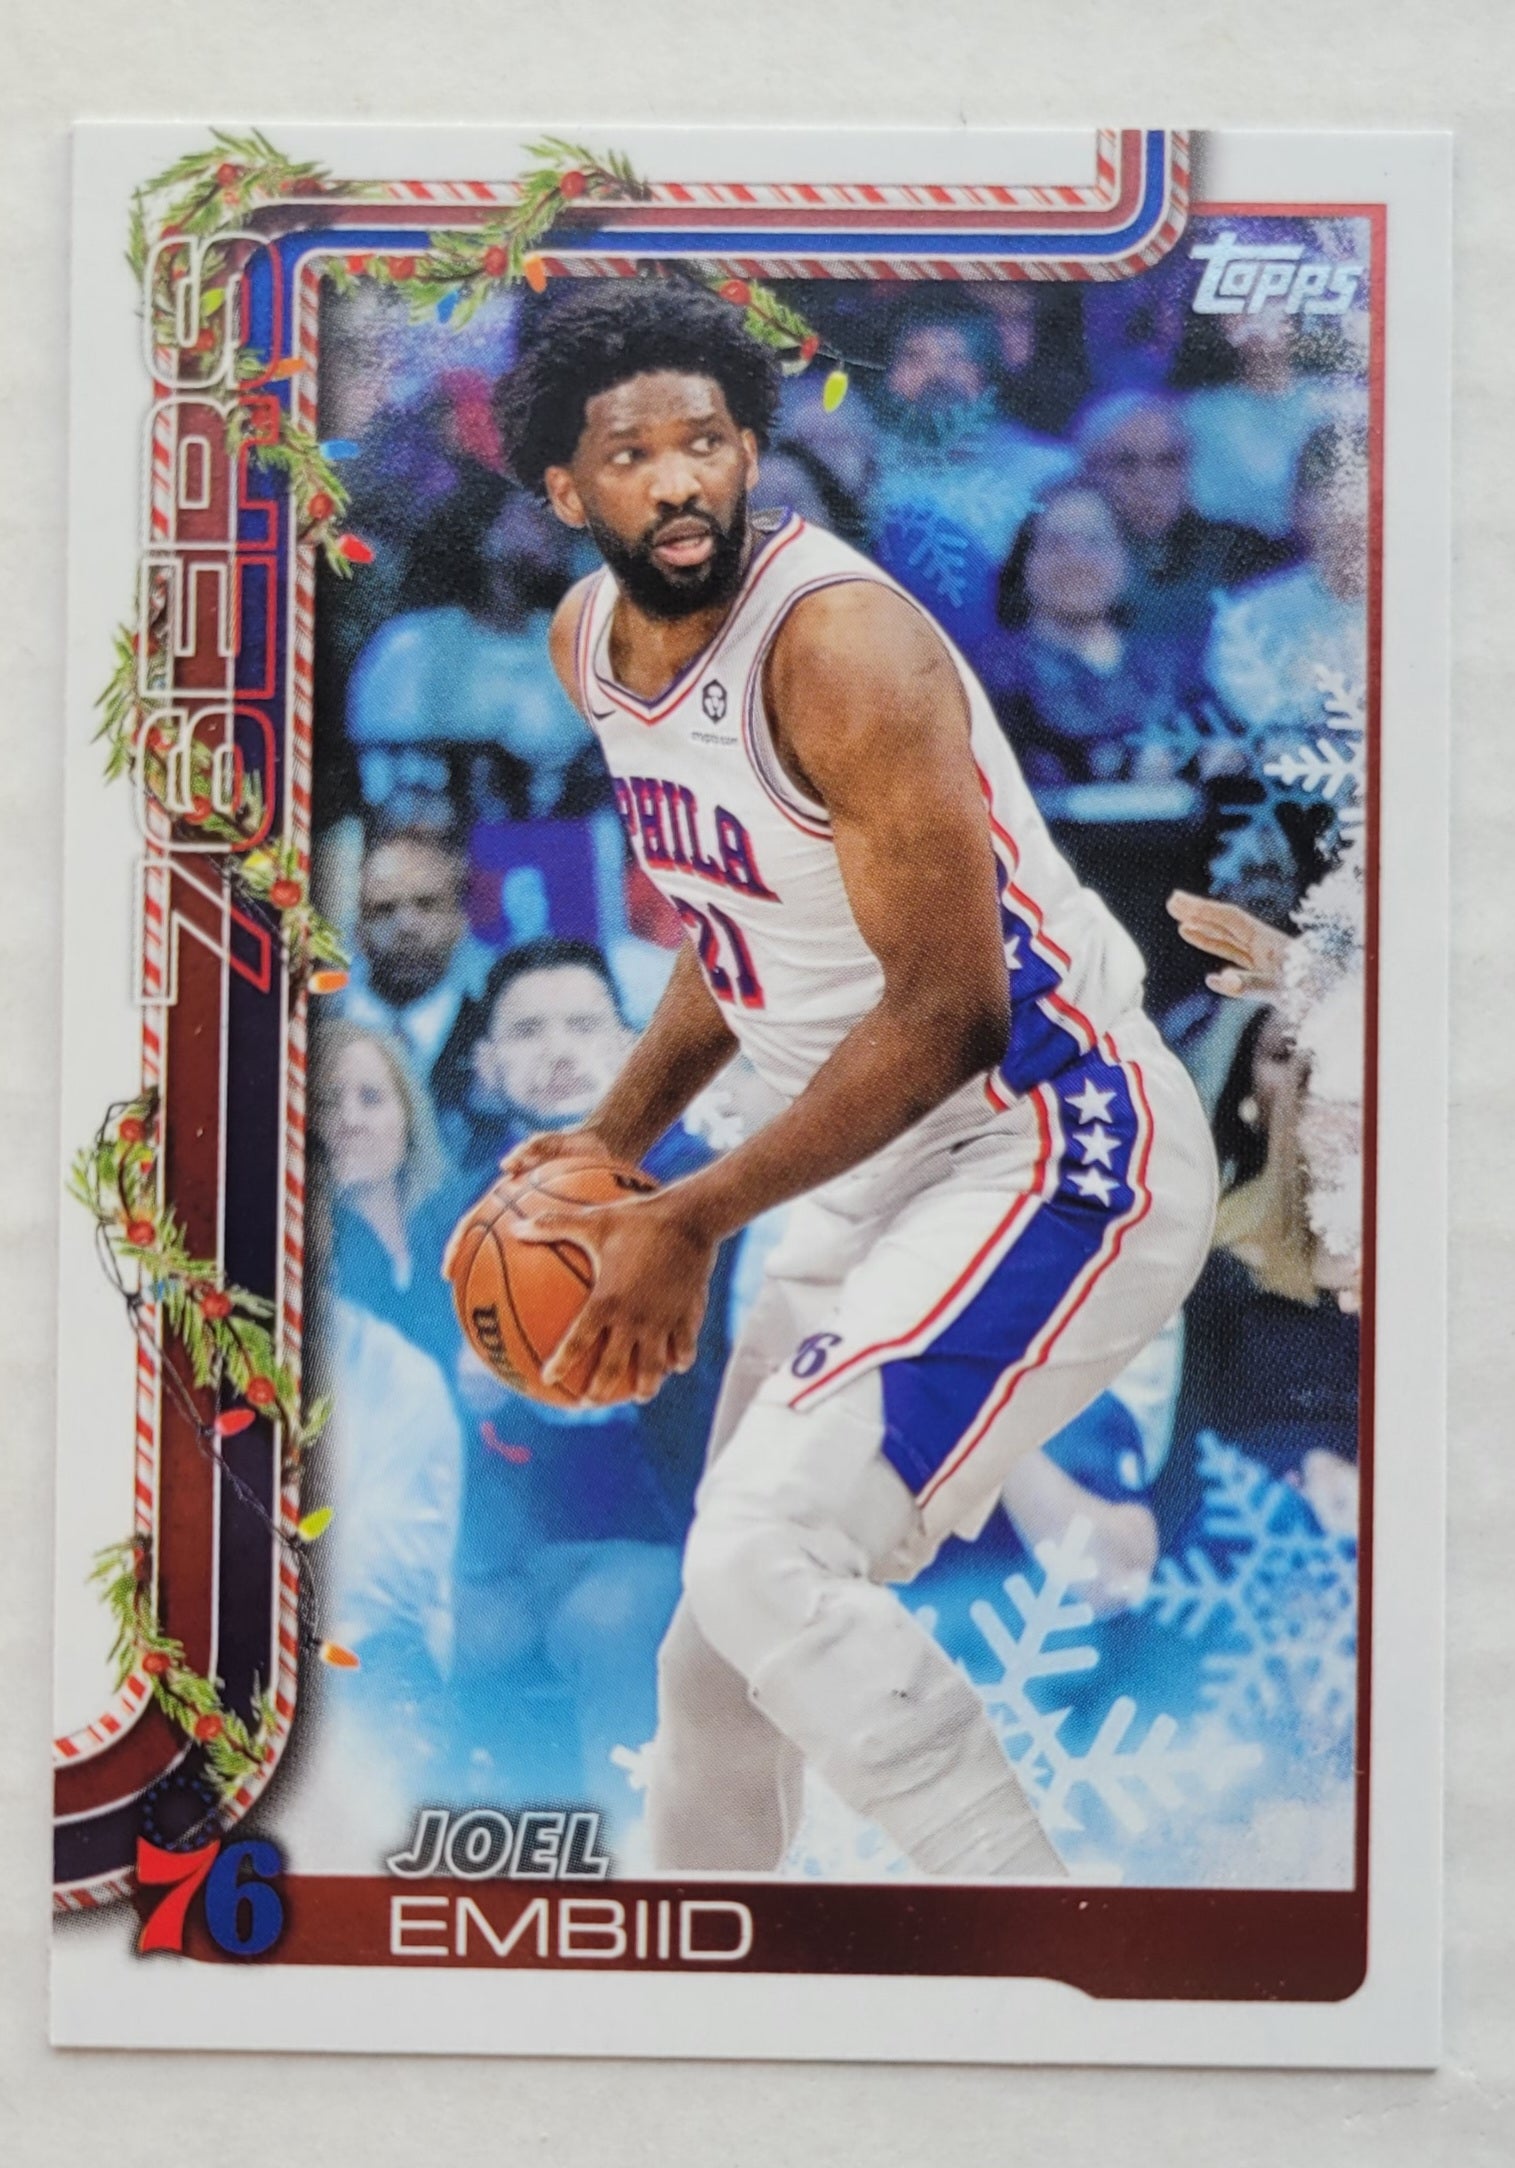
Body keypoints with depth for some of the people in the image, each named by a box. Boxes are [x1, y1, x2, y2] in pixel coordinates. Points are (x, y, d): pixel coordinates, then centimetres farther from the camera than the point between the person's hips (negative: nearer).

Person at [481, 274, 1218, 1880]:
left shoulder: (839, 641, -22)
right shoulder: (588, 644, 5)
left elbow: (945, 1012, -22)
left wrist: (691, 1220, -17)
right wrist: (615, 1137, 8)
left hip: (1058, 1149, -8)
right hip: (879, 1158, 9)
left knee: (771, 1560, -21)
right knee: (730, 1597, 17)